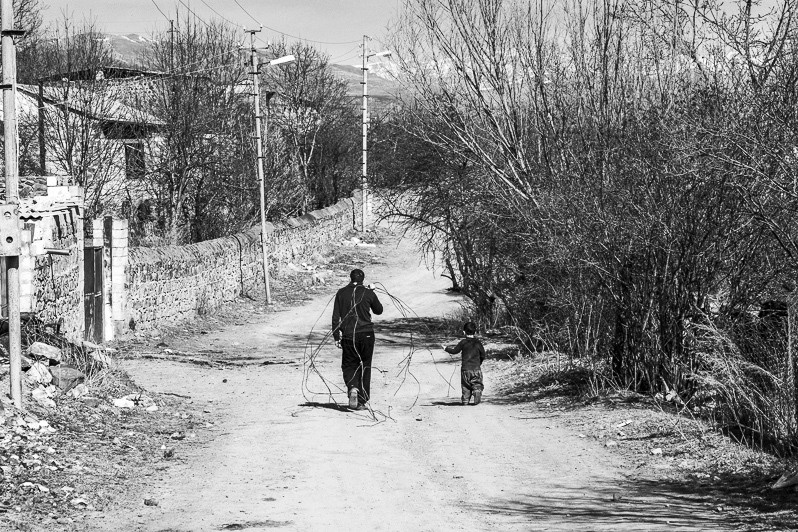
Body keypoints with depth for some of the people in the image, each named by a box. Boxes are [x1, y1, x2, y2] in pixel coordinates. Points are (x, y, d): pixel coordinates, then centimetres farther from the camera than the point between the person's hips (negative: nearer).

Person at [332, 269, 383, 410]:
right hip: (366, 335, 0)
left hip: (348, 335, 0)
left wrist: (336, 337, 4)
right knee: (365, 367, 11)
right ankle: (362, 401, 9)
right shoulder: (368, 293, -3)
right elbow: (379, 310, 12)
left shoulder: (341, 293, 0)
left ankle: (353, 388, -19)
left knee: (349, 365, 12)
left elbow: (336, 317, -1)